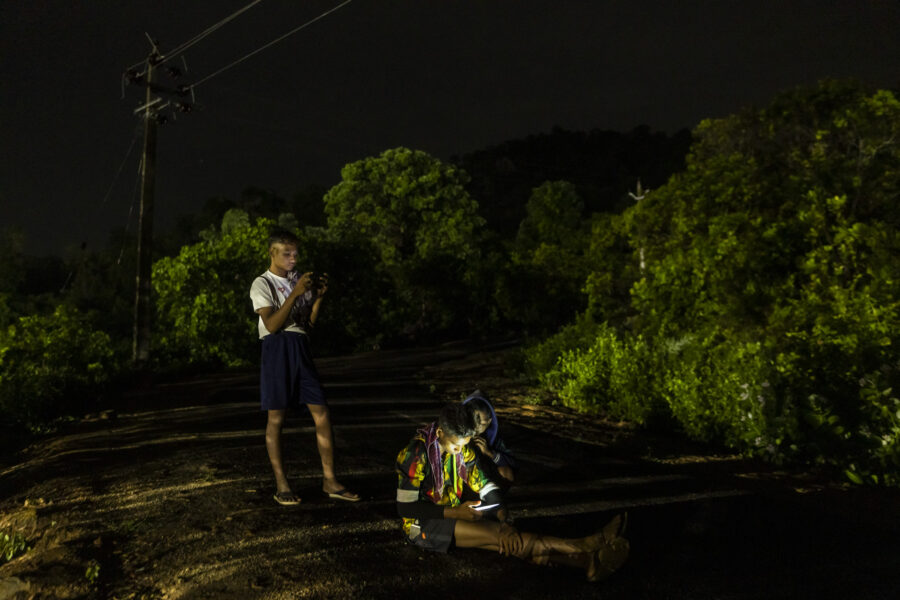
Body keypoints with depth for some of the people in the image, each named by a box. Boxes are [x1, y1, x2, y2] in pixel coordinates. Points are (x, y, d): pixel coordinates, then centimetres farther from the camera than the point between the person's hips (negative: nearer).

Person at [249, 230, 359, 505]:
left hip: (301, 348, 5)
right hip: (277, 349, -5)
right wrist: (295, 294, -19)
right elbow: (272, 324, -15)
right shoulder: (262, 284, -1)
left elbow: (309, 322, 12)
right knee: (276, 418, 1)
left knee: (322, 414, 0)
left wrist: (318, 297, -2)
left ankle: (329, 480, 9)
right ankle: (281, 485, 13)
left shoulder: (300, 281, 15)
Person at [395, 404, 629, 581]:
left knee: (511, 541, -20)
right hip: (422, 526, -6)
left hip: (452, 517, 6)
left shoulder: (462, 449, 1)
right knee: (496, 535, -28)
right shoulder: (415, 454, -21)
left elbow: (485, 486, 0)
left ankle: (587, 560, -38)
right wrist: (455, 513, -25)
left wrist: (503, 519, -19)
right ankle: (582, 546, -36)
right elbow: (406, 508, -21)